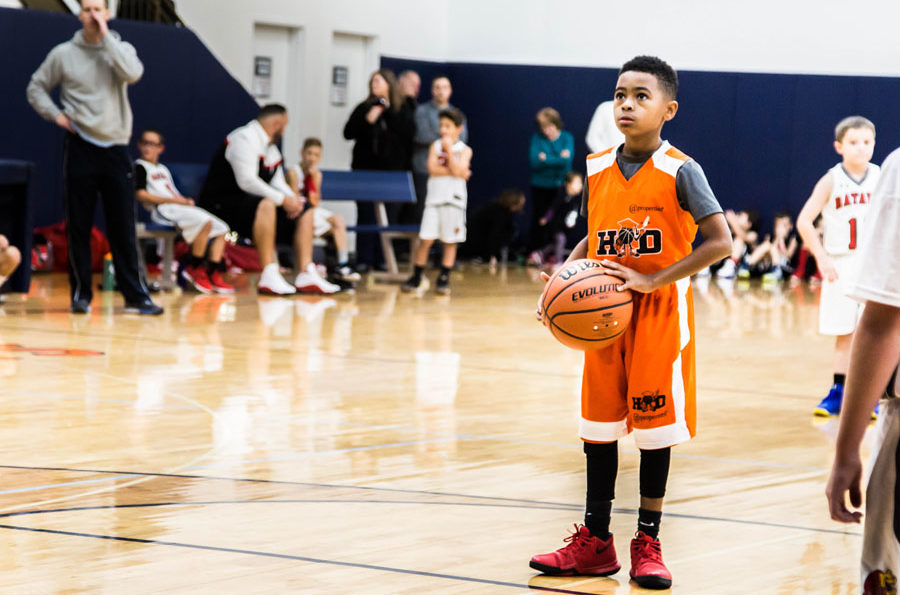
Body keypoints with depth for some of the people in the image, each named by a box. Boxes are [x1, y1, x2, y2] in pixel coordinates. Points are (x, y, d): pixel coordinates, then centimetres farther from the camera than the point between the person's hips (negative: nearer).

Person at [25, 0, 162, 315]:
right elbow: (36, 88, 13)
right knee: (78, 227, 2)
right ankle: (80, 294, 10)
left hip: (115, 148, 0)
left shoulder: (121, 49, 6)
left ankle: (135, 295, 2)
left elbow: (133, 73, -16)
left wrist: (106, 37, -13)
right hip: (80, 147, 0)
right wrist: (55, 114, -3)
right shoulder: (63, 54, 4)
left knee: (123, 227, 0)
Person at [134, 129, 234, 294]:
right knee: (206, 222, -30)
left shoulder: (163, 169, 29)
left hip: (178, 206, 9)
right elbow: (141, 195, -10)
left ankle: (213, 274, -10)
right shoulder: (140, 167, 3)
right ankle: (194, 268, -20)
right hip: (162, 210, -9)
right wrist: (174, 200, -14)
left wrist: (185, 200, 1)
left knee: (221, 229, -3)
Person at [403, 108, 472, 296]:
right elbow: (432, 168, -7)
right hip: (435, 197, 1)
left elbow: (457, 170, -15)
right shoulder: (436, 146, 7)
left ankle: (444, 278, 11)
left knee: (450, 241, 3)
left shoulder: (464, 150, 1)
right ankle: (417, 277, 6)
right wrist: (455, 172, -11)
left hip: (454, 199, -1)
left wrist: (449, 150, -11)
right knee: (425, 240, -3)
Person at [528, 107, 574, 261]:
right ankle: (535, 251, 7)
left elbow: (567, 160, -14)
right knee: (539, 219, 0)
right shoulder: (537, 138, 0)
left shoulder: (566, 138, 0)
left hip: (560, 186, 0)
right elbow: (535, 162, -11)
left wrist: (545, 159, -12)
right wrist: (558, 159, -12)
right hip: (540, 186, 0)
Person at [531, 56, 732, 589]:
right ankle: (595, 541, 18)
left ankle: (648, 543, 13)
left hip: (660, 314, -5)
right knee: (599, 424, 8)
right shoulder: (598, 170, 4)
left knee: (655, 427, 3)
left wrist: (652, 281, -21)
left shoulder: (680, 172, -12)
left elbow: (720, 242, -17)